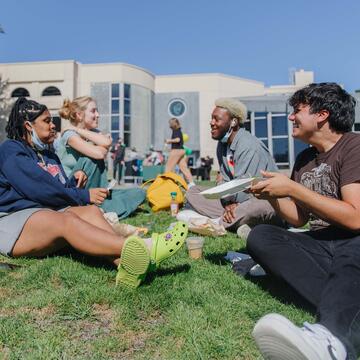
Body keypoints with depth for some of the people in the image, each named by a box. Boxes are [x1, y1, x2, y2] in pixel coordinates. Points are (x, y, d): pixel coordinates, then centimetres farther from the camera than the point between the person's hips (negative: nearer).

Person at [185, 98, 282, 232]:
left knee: (259, 207, -44)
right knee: (192, 192, -1)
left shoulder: (249, 147, -20)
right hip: (235, 202, 8)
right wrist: (227, 203, -18)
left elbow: (243, 191, -25)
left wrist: (223, 182, -6)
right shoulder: (222, 145, 6)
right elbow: (225, 181, 2)